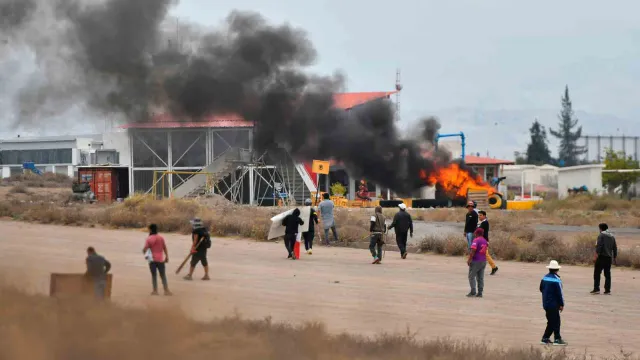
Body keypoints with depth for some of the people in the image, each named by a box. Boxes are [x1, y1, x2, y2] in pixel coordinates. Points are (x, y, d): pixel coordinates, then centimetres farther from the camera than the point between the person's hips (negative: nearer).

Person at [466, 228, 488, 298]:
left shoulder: (476, 240, -14)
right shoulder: (485, 241, 11)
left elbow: (473, 250, -22)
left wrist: (469, 260, -16)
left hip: (476, 261, -7)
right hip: (483, 261, 7)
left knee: (472, 276, 1)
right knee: (480, 277, 8)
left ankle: (473, 292, -6)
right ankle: (480, 293, 6)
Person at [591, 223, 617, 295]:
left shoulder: (601, 235, -3)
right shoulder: (612, 236, 17)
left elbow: (599, 245, -16)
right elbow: (615, 248, 18)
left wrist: (596, 254, -19)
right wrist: (614, 257, 24)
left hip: (602, 256, -6)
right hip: (609, 257, 6)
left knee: (597, 273, -4)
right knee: (607, 274, 7)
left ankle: (596, 289, -10)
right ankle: (607, 290, 5)